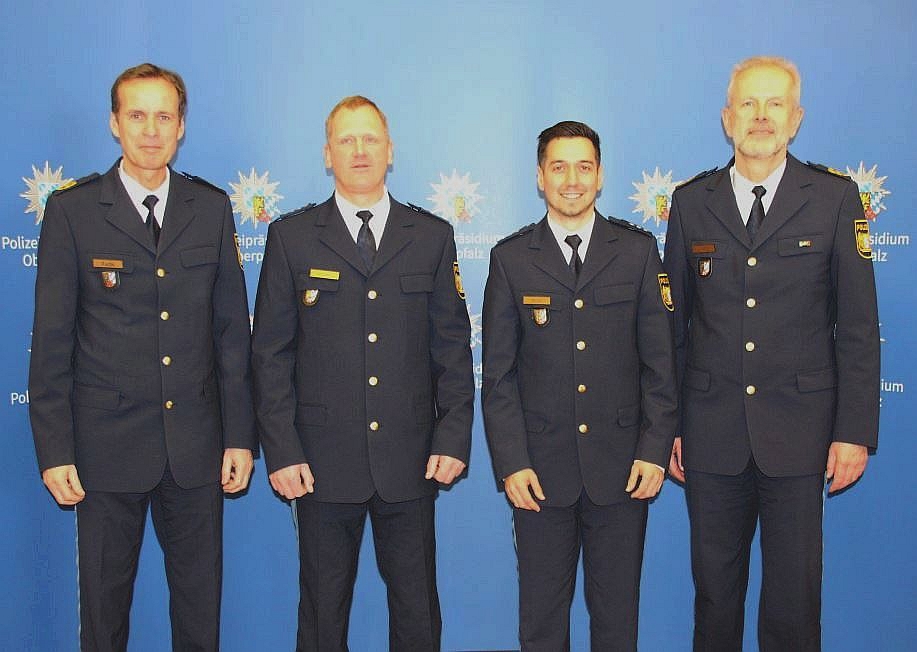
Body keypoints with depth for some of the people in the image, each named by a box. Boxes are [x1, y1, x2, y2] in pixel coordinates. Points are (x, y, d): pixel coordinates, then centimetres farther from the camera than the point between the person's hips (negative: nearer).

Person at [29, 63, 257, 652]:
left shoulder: (212, 207, 5)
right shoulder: (73, 210, -2)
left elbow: (233, 329, 5)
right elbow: (52, 339, -2)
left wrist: (240, 436, 2)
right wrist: (54, 450, -5)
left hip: (196, 445, 2)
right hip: (108, 446, -1)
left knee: (201, 602, 12)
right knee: (104, 603, 12)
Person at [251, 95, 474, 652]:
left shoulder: (432, 236, 7)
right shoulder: (292, 237, 4)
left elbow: (453, 345, 7)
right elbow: (271, 352, 2)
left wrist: (454, 436, -1)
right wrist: (281, 451, -4)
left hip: (410, 459, 1)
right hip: (323, 461, -1)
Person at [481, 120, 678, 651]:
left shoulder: (638, 250, 4)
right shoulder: (511, 258, 3)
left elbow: (660, 360, 3)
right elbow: (498, 373, 1)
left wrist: (655, 449, -5)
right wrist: (511, 463, -6)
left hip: (622, 468, 0)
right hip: (540, 469, 0)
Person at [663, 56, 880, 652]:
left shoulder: (835, 198, 0)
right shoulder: (692, 202, 5)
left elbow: (858, 327, 0)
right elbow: (673, 323, 7)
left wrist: (855, 430, -4)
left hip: (798, 429, -1)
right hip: (711, 432, 2)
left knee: (795, 597, 8)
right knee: (715, 588, 13)